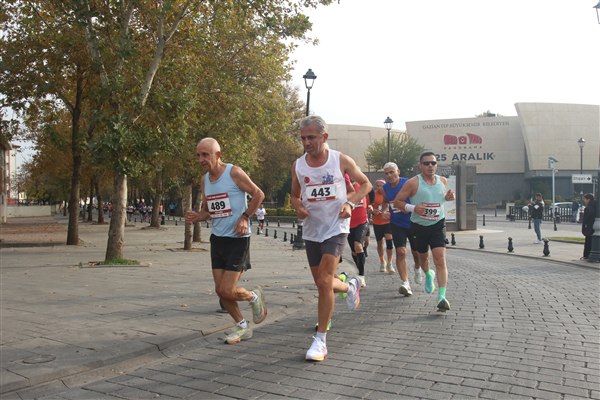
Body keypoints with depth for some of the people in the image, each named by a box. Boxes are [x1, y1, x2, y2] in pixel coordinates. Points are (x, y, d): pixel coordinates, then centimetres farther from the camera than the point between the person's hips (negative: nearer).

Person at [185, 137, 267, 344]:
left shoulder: (234, 173, -12)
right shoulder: (205, 180, 8)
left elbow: (258, 194, -7)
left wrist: (245, 217, -14)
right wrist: (196, 217, -4)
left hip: (237, 238, -7)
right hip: (217, 238, 7)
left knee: (227, 291, -10)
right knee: (220, 290, 7)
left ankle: (254, 296, 22)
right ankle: (242, 327, 25)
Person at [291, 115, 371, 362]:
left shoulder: (341, 160, -7)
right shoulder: (298, 165, 0)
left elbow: (365, 184, 4)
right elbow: (294, 196, 14)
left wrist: (350, 203, -13)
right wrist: (298, 208, -10)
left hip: (336, 228, -4)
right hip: (311, 231, 4)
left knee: (324, 282, -16)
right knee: (322, 284, 13)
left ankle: (321, 340, -4)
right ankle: (350, 286, 48)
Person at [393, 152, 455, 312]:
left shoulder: (443, 181, 2)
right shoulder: (413, 183, -12)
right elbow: (397, 201, -8)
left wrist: (448, 197, -1)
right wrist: (413, 208, -24)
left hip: (437, 225, 1)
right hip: (419, 226, -1)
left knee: (440, 260, -15)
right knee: (423, 257, 20)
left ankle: (442, 296, -19)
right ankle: (428, 275, 54)